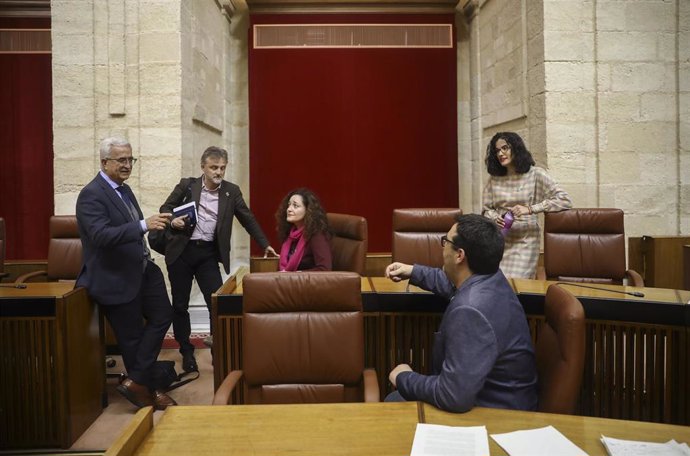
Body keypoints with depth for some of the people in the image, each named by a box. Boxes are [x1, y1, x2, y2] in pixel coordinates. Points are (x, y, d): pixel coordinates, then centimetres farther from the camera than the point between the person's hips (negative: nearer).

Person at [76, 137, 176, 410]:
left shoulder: (124, 189, 11)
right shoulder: (91, 195, -17)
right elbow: (101, 235, -31)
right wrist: (144, 225, -40)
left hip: (142, 272, 9)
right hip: (115, 280, -9)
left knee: (162, 316, 7)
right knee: (132, 337, 3)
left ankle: (136, 381, 14)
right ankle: (145, 389, 20)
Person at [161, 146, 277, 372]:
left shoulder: (231, 191, 5)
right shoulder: (187, 185, 1)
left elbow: (248, 218, 12)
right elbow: (165, 208, 7)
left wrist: (265, 244, 12)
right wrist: (172, 221, -15)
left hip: (208, 253, 1)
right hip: (181, 251, 0)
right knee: (180, 305, 7)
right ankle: (187, 352, 23)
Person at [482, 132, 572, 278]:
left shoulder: (535, 174, -4)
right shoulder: (494, 178, 8)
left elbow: (565, 200, -12)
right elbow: (486, 209, 11)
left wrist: (530, 209, -20)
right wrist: (495, 218, -12)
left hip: (525, 241, -3)